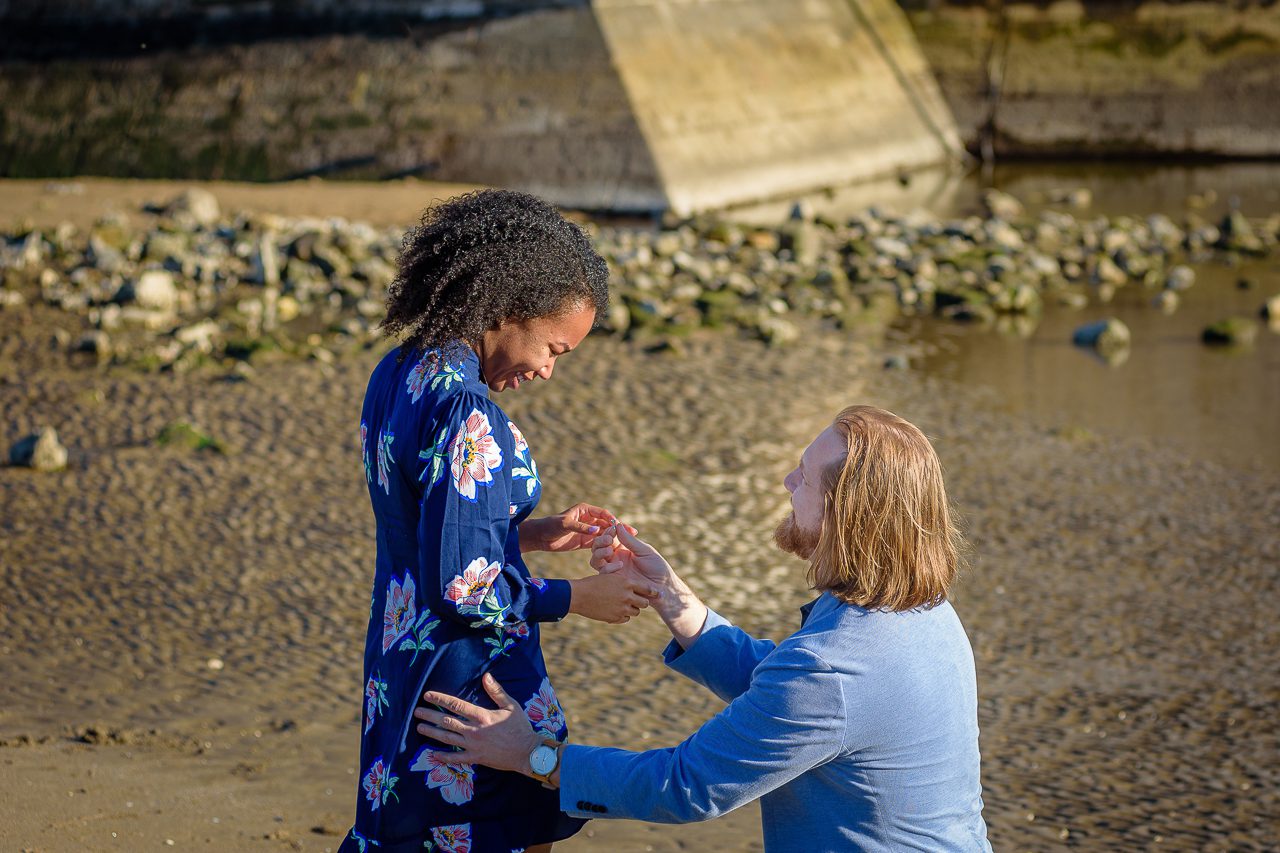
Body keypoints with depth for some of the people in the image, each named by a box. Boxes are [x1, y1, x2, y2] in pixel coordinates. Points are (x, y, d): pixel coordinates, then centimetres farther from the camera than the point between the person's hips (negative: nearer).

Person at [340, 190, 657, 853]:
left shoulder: (398, 375, 5)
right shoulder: (464, 416, -24)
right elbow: (462, 587, -23)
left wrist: (533, 535, 11)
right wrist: (579, 598, -11)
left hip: (399, 667, 10)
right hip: (470, 681, -10)